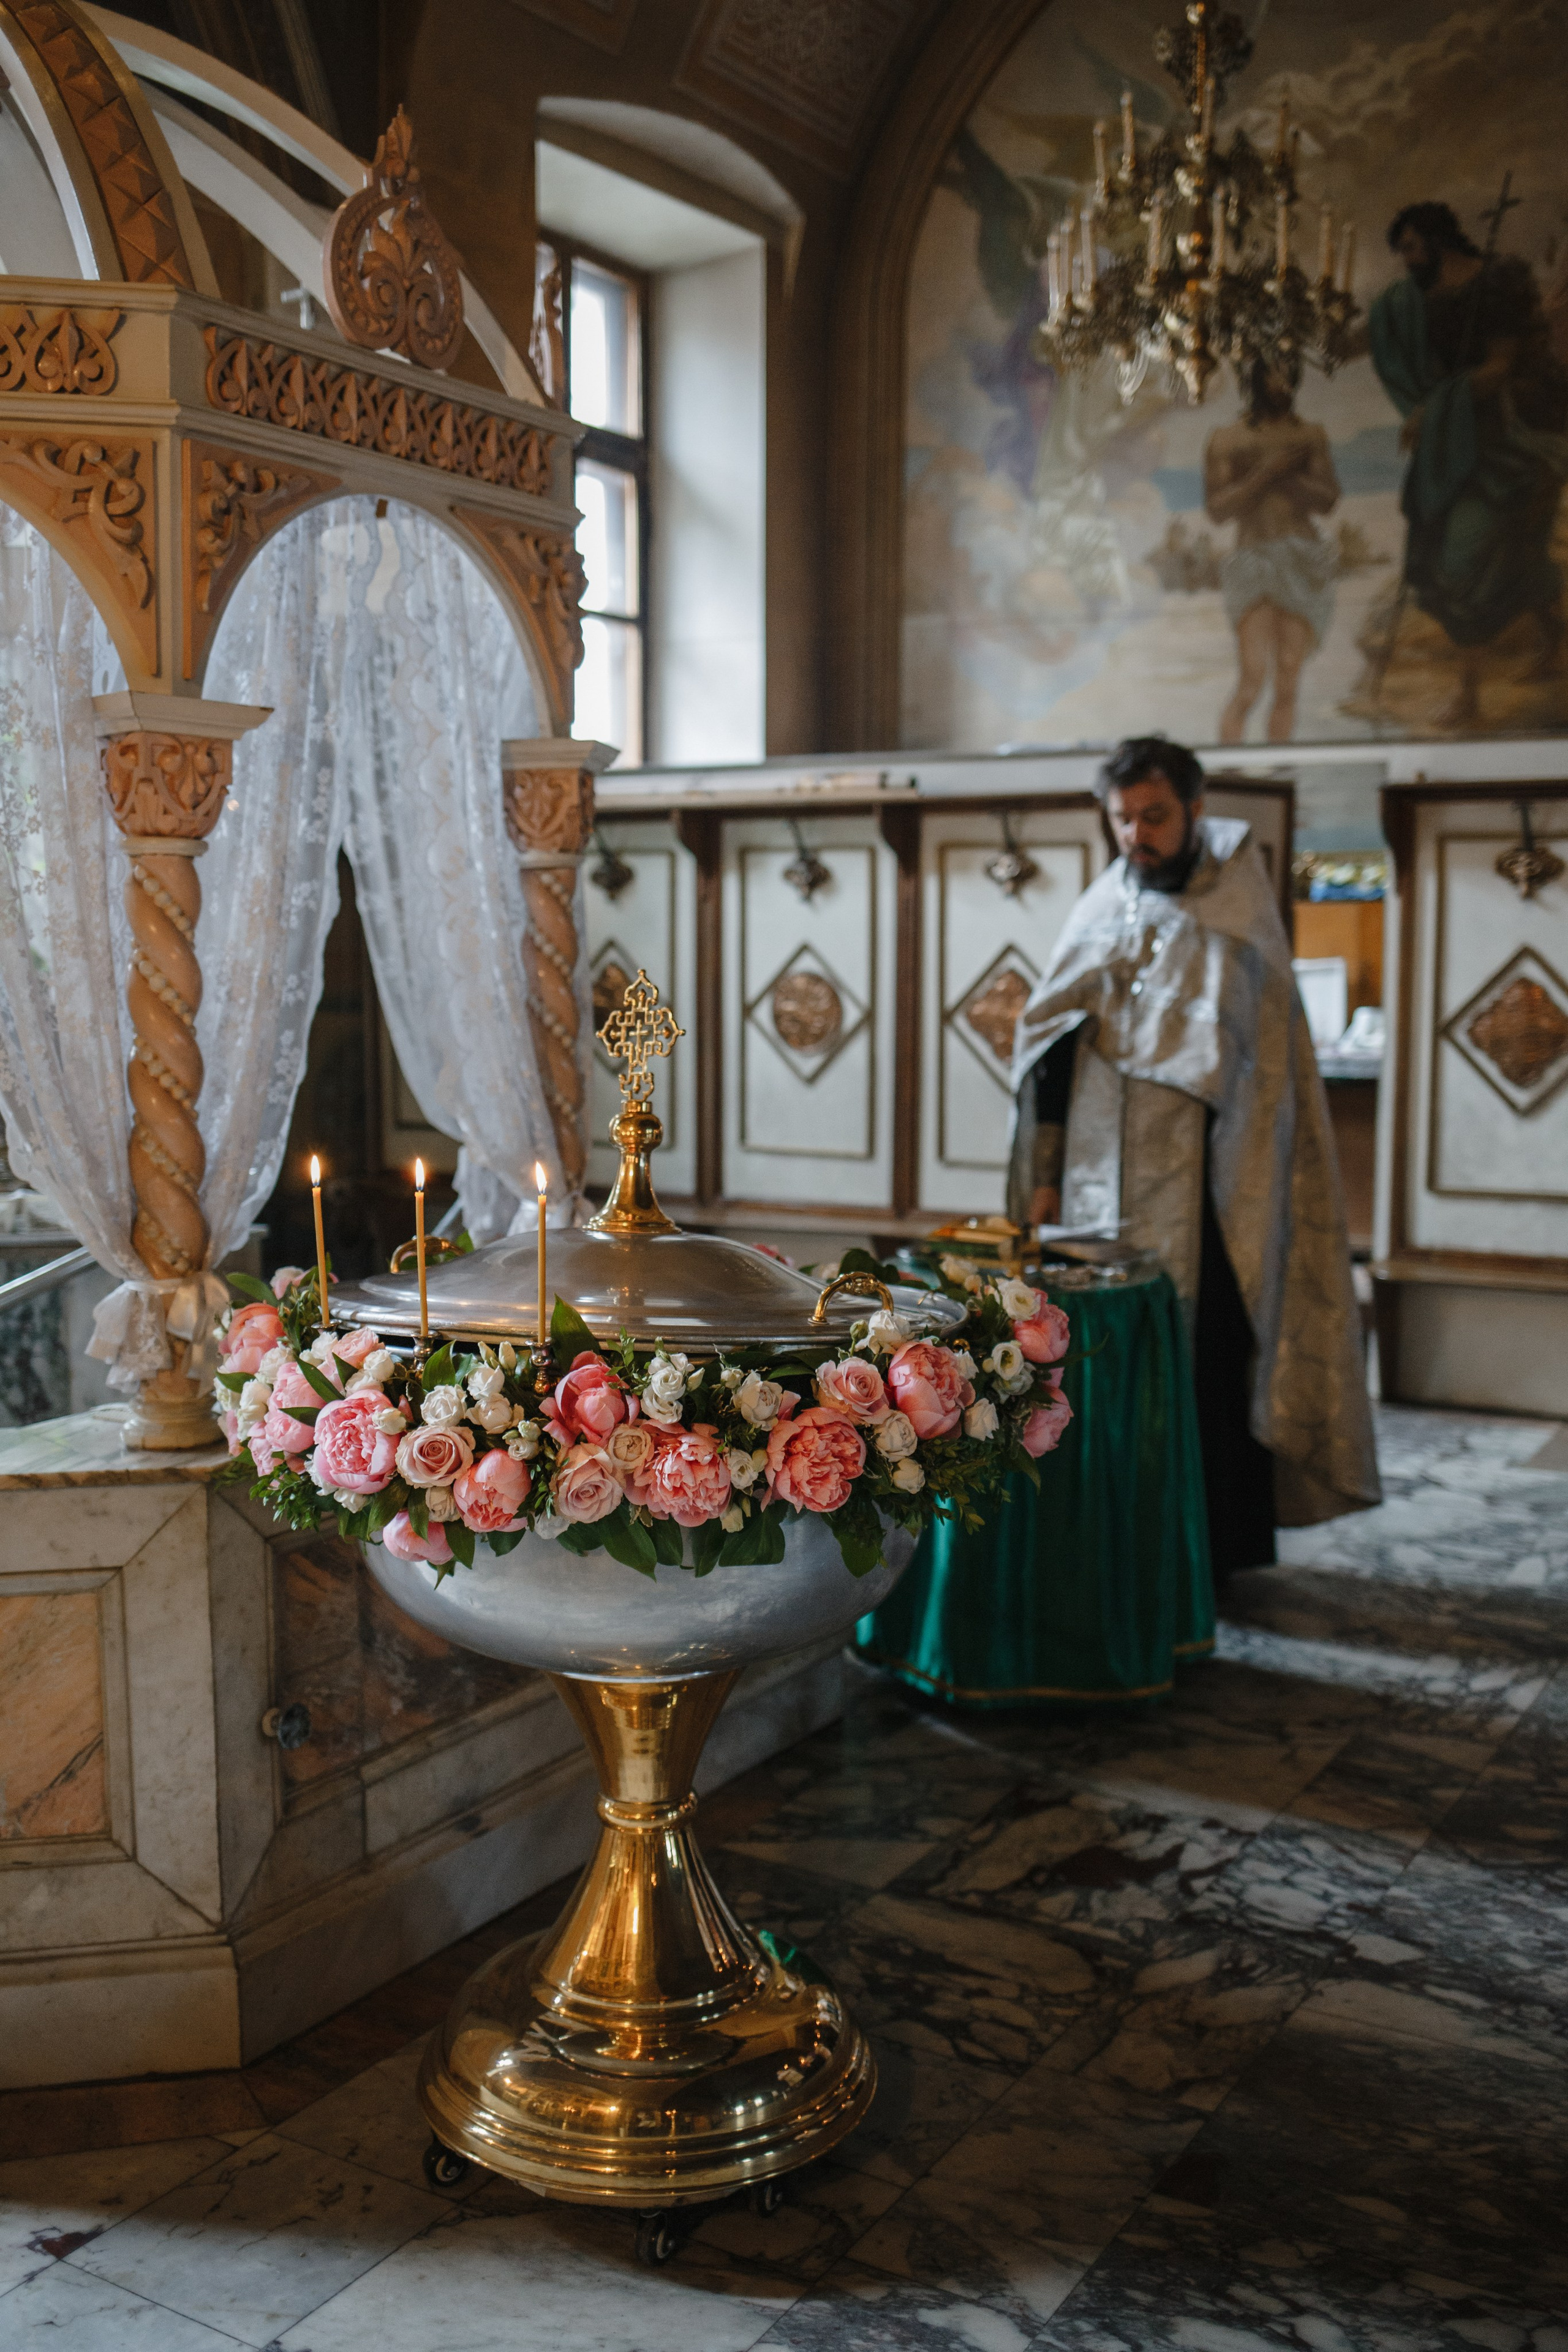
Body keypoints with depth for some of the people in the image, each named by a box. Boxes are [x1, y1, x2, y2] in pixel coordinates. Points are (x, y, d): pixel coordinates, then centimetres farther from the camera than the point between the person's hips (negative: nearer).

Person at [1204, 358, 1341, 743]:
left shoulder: (1311, 436, 15)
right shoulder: (1227, 440, 8)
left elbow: (1328, 500, 6)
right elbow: (1216, 509, 0)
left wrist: (1287, 475, -7)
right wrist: (1264, 474, -10)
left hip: (1304, 564, 3)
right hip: (1254, 563, -3)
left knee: (1288, 683, -3)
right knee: (1253, 679, -18)